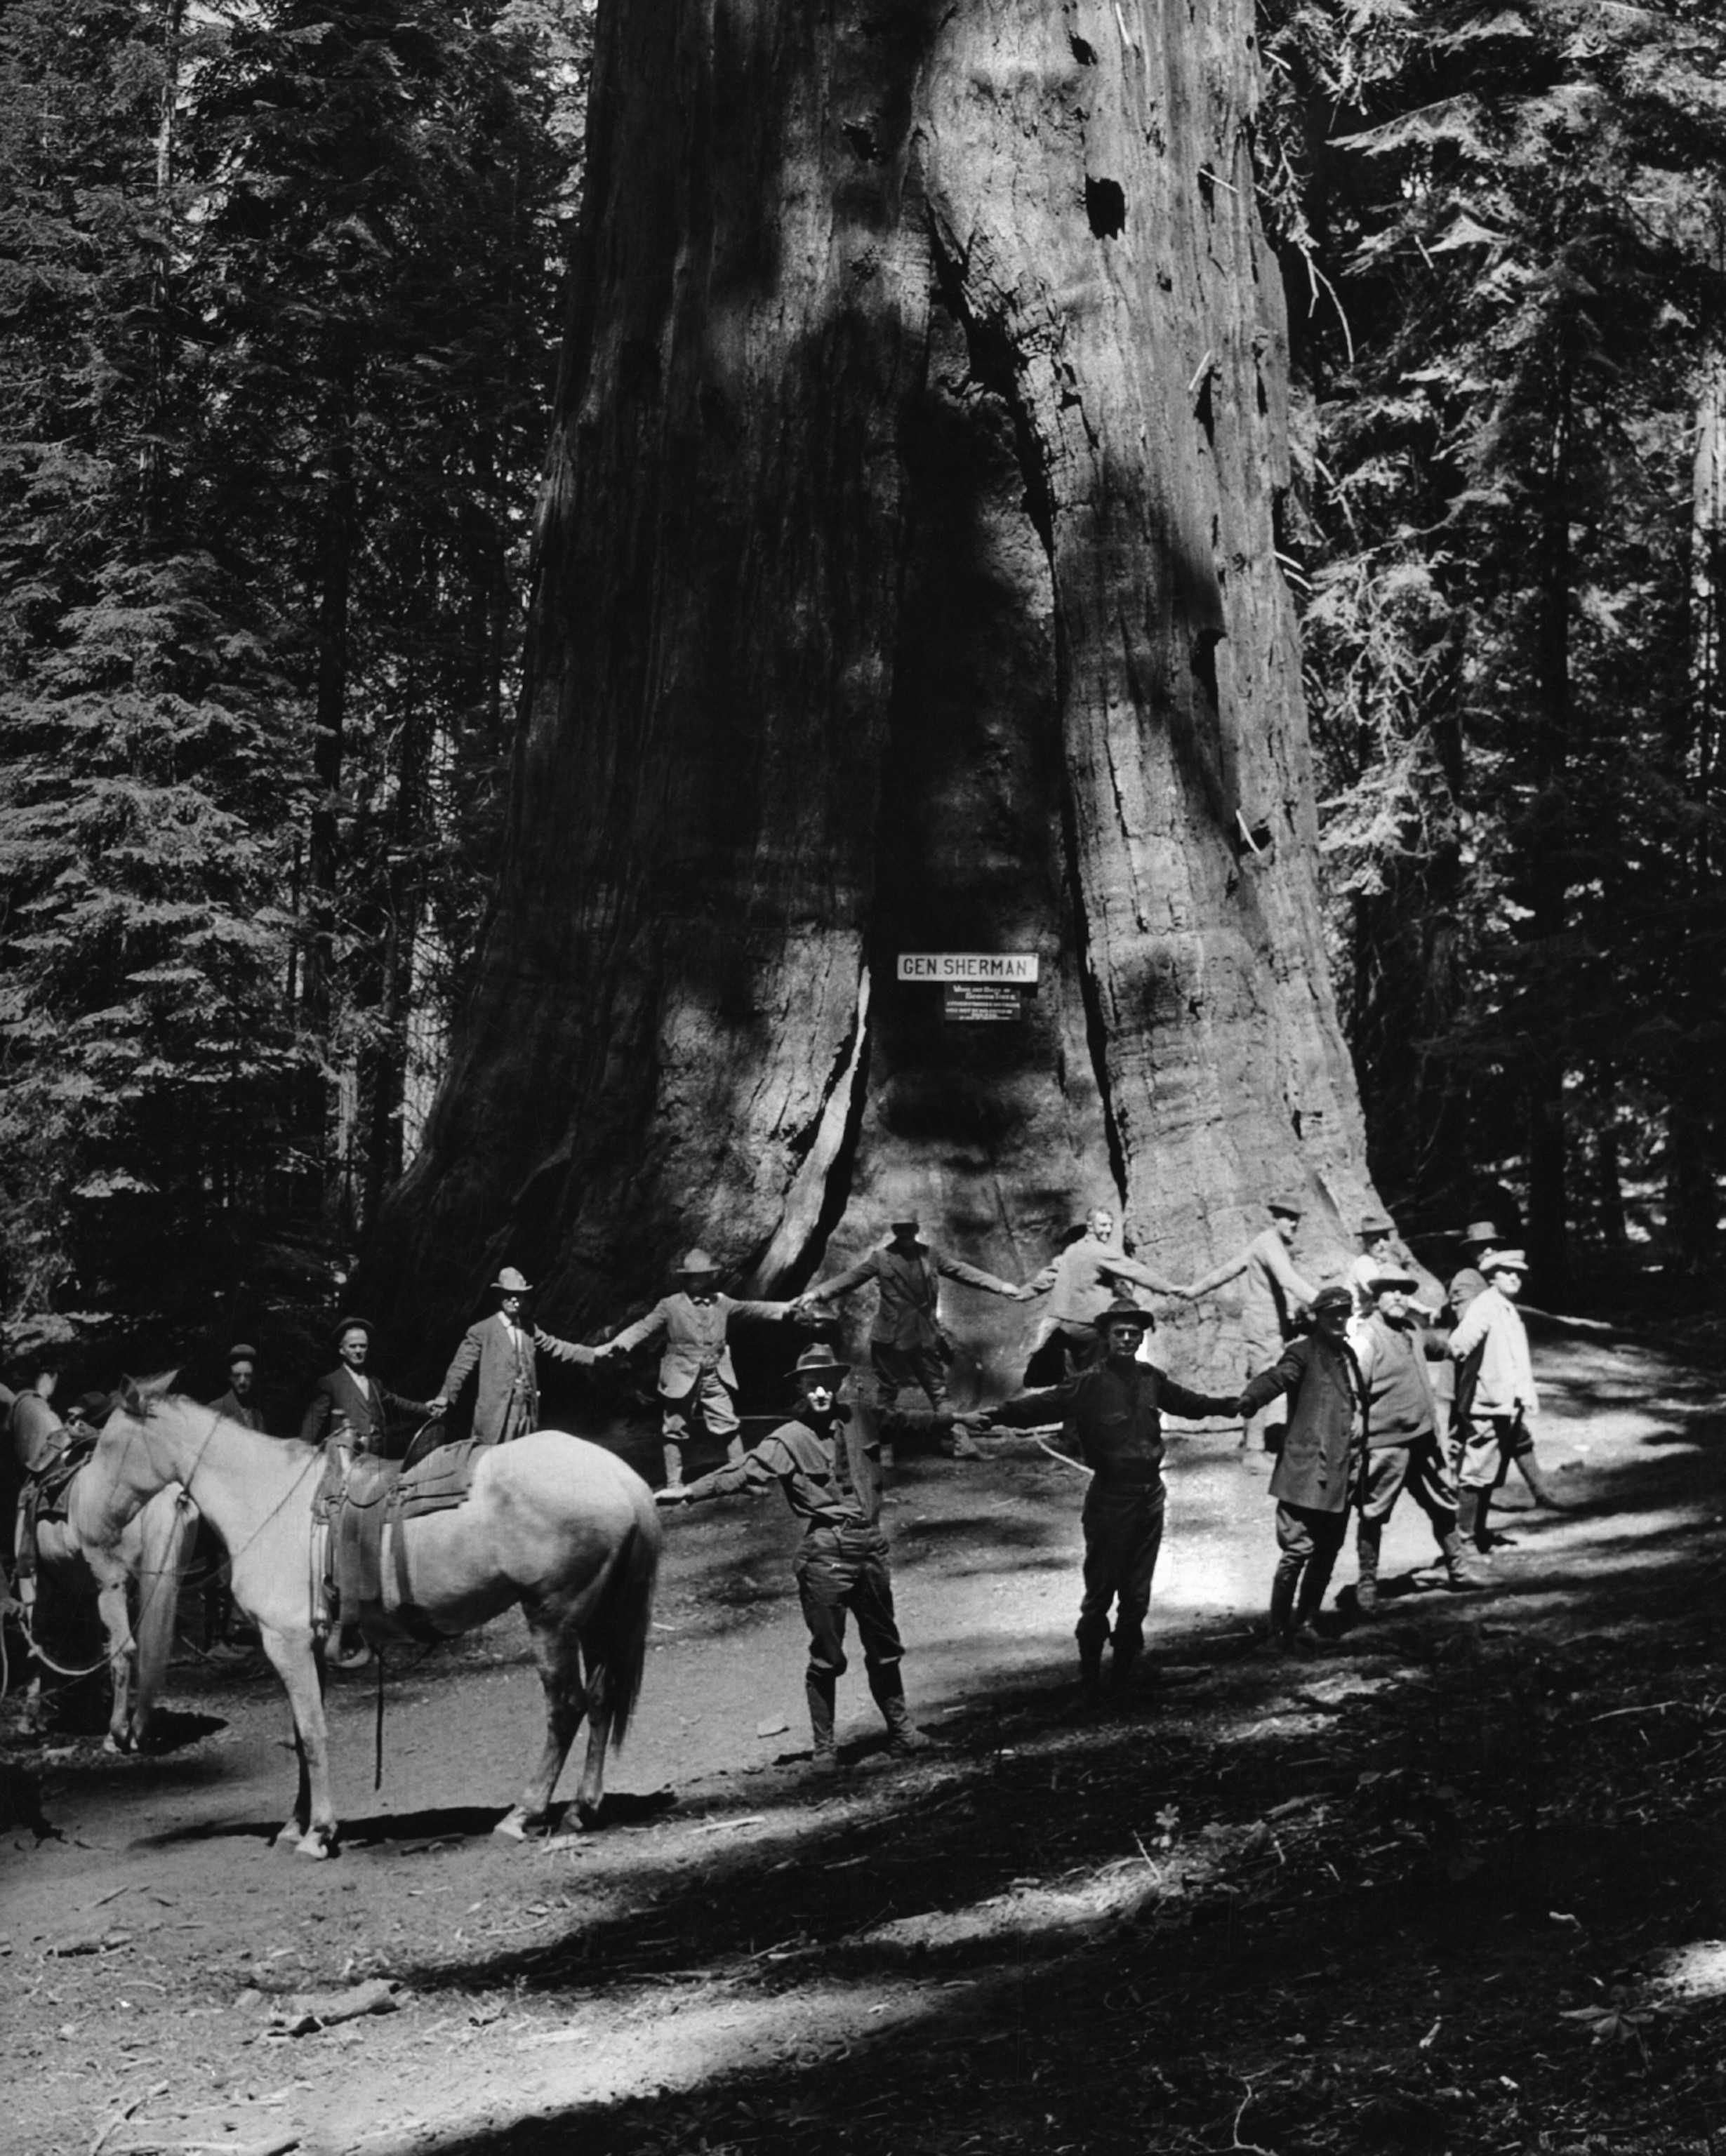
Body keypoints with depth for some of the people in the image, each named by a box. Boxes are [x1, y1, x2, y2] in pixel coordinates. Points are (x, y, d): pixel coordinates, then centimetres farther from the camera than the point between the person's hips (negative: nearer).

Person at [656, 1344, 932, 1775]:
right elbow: (744, 1472, -19)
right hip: (825, 1553, -5)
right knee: (826, 1655, 0)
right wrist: (689, 1491, -29)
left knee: (885, 1647, 15)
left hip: (871, 1546, 5)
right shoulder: (789, 1440, -10)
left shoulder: (860, 1422, 5)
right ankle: (824, 1748, 11)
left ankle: (901, 1730, 30)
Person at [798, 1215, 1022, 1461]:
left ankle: (961, 1444, 8)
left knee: (939, 1392, 6)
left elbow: (963, 1272, 0)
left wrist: (1001, 1286, -8)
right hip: (890, 1339, -2)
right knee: (886, 1394, 6)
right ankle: (878, 1448, 17)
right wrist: (818, 1293, -25)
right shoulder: (881, 1259, -4)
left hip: (925, 1338, 2)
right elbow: (849, 1278, -11)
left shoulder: (931, 1257, 4)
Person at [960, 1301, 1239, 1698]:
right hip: (1110, 1498, -5)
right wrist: (995, 1415, -36)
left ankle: (1124, 1666, 25)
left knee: (1137, 1593, 12)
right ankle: (1090, 1673, 14)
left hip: (1150, 1497, 5)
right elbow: (1039, 1406, -21)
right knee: (1101, 1591, 0)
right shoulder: (1088, 1383, -11)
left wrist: (1232, 1404, 28)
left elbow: (1188, 1402, 21)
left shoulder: (1151, 1379, 4)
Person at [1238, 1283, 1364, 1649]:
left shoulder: (1347, 1354, 18)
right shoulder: (1304, 1353, -5)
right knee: (1298, 1550, -8)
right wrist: (1251, 1398, -44)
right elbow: (1277, 1376, -24)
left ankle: (1305, 1621, 24)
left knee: (1327, 1552, 11)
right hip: (1307, 1470, -7)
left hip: (1342, 1474, 7)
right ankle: (1280, 1629, 1)